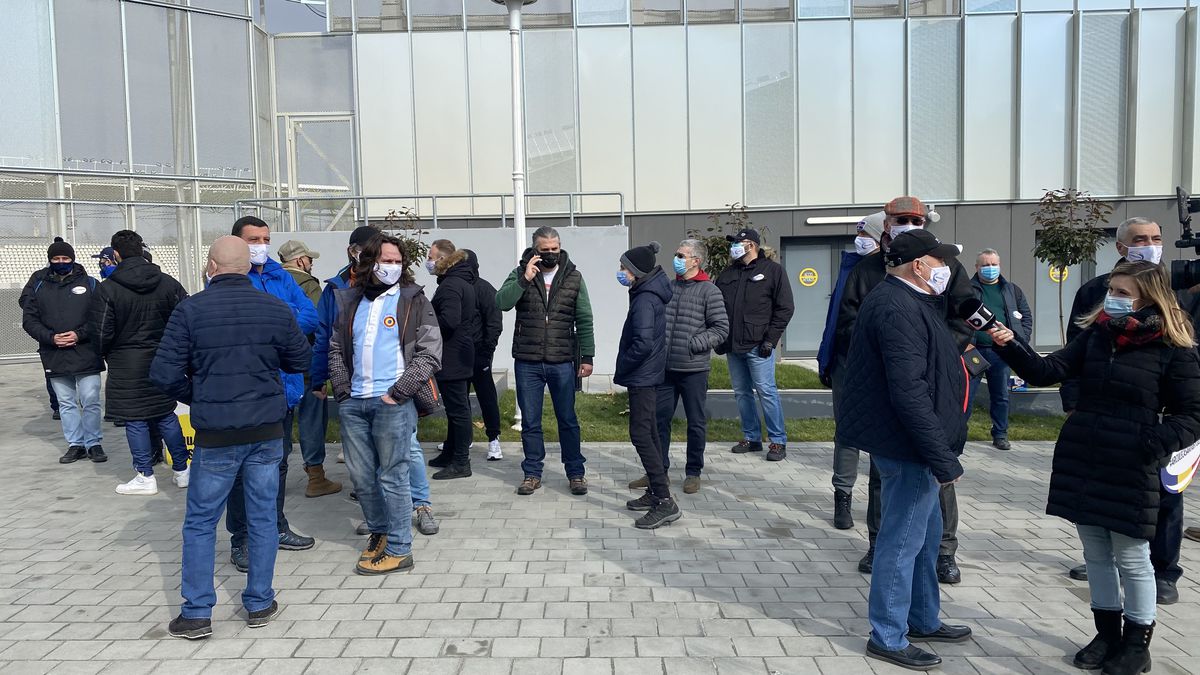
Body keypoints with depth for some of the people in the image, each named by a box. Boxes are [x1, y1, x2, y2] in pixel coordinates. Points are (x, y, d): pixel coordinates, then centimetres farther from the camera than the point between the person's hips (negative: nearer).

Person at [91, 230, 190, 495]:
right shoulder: (168, 283, -3)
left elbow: (102, 333, -9)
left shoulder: (107, 288, -11)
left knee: (135, 420, 5)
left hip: (126, 365, -4)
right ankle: (182, 471, 18)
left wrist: (107, 356, 12)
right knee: (166, 416, 14)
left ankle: (146, 477, 11)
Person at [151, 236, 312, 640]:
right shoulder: (275, 308, -3)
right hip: (267, 431, 2)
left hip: (216, 435, -2)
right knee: (262, 517, 12)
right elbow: (301, 361, 7)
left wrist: (194, 398, 8)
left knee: (200, 522, 11)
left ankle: (197, 614, 16)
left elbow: (164, 373, -11)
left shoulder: (191, 310, -10)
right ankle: (259, 604, 21)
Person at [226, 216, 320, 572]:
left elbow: (310, 316, -1)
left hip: (284, 385, 6)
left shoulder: (282, 277, 10)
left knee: (278, 462, 18)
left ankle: (277, 528, 34)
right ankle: (241, 541, 15)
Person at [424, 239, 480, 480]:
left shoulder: (450, 285, -18)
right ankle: (450, 453, 30)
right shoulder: (463, 280, 14)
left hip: (451, 358, -11)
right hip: (463, 354, 11)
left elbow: (449, 321, -28)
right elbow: (472, 315, 21)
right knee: (458, 407, 18)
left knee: (457, 409, -4)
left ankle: (461, 463, 2)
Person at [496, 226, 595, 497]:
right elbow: (501, 302, -13)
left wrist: (587, 356, -1)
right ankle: (533, 473, 23)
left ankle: (575, 472, 20)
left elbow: (584, 320, 4)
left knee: (568, 420, 8)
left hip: (562, 362, 0)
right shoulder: (520, 274, 2)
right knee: (530, 422, 10)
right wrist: (524, 279, -22)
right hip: (527, 363, 1)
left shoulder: (573, 277, 2)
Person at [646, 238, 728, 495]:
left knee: (696, 423, 7)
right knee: (659, 419, 9)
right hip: (665, 368, 5)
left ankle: (693, 473, 20)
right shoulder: (668, 287, 9)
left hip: (694, 370, -5)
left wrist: (693, 344, -16)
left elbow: (721, 329, -9)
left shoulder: (709, 291, -6)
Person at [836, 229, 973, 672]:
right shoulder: (899, 309, -22)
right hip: (908, 445, -11)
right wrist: (942, 456, -26)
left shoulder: (907, 301, 13)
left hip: (910, 441, 11)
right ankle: (888, 638, 15)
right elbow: (910, 392, -28)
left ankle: (923, 620, 38)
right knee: (903, 539, 1)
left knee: (926, 534, 22)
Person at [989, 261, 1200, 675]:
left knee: (1131, 558, 8)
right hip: (1080, 462, 4)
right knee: (1096, 554, 15)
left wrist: (1157, 445, -22)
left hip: (1130, 470, -4)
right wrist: (1010, 347, -19)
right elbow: (1048, 371, -3)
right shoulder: (1094, 334, 3)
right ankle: (1107, 633, 31)